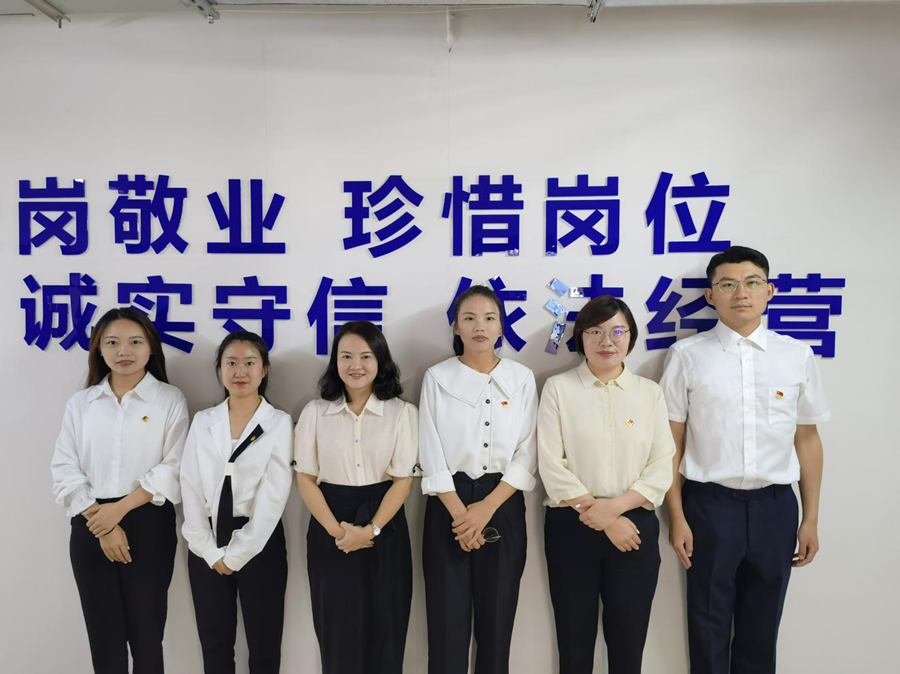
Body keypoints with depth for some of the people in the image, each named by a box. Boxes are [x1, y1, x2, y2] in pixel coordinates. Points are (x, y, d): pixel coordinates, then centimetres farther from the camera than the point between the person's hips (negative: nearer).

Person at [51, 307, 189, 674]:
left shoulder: (170, 399, -2)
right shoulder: (80, 403, 6)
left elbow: (174, 469, -8)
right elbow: (64, 471, 0)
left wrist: (119, 508, -15)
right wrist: (102, 526, -10)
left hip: (148, 524, -2)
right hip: (90, 527, 3)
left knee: (146, 630, 4)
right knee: (102, 632, 10)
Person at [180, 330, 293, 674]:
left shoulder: (279, 423, -4)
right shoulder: (203, 421, 4)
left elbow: (273, 494, -10)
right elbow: (191, 488, 0)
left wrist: (236, 554, -11)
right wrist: (209, 550, -8)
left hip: (259, 540, -2)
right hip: (207, 543, 3)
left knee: (263, 644, 8)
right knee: (214, 644, 14)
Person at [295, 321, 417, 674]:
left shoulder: (402, 412, -3)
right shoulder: (315, 412, 0)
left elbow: (403, 480, -4)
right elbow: (306, 479, 0)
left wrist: (370, 530, -15)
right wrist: (336, 530, -12)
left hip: (384, 528, -1)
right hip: (329, 530, 1)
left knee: (383, 628, 7)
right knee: (336, 628, 9)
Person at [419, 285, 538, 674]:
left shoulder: (522, 378, 2)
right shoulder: (437, 378, 0)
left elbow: (526, 456, -2)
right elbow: (431, 456, -4)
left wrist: (486, 509, -11)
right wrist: (461, 514, -11)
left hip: (503, 506, 1)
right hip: (448, 505, -1)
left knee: (497, 620, 9)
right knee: (448, 623, 4)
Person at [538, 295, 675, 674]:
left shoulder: (650, 393, 6)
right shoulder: (558, 388, -1)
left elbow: (661, 469, 0)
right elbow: (551, 466, -8)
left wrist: (616, 505, -15)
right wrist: (606, 522, -12)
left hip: (635, 526, 2)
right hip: (571, 528, -1)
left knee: (629, 643, 11)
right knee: (574, 642, 11)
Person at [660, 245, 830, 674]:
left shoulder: (797, 356, 3)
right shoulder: (687, 356, -5)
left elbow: (807, 439, 8)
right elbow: (671, 443, -2)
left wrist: (810, 519, 8)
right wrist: (677, 519, -4)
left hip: (775, 506, 2)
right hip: (710, 504, -2)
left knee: (761, 627, 16)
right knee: (709, 627, 12)